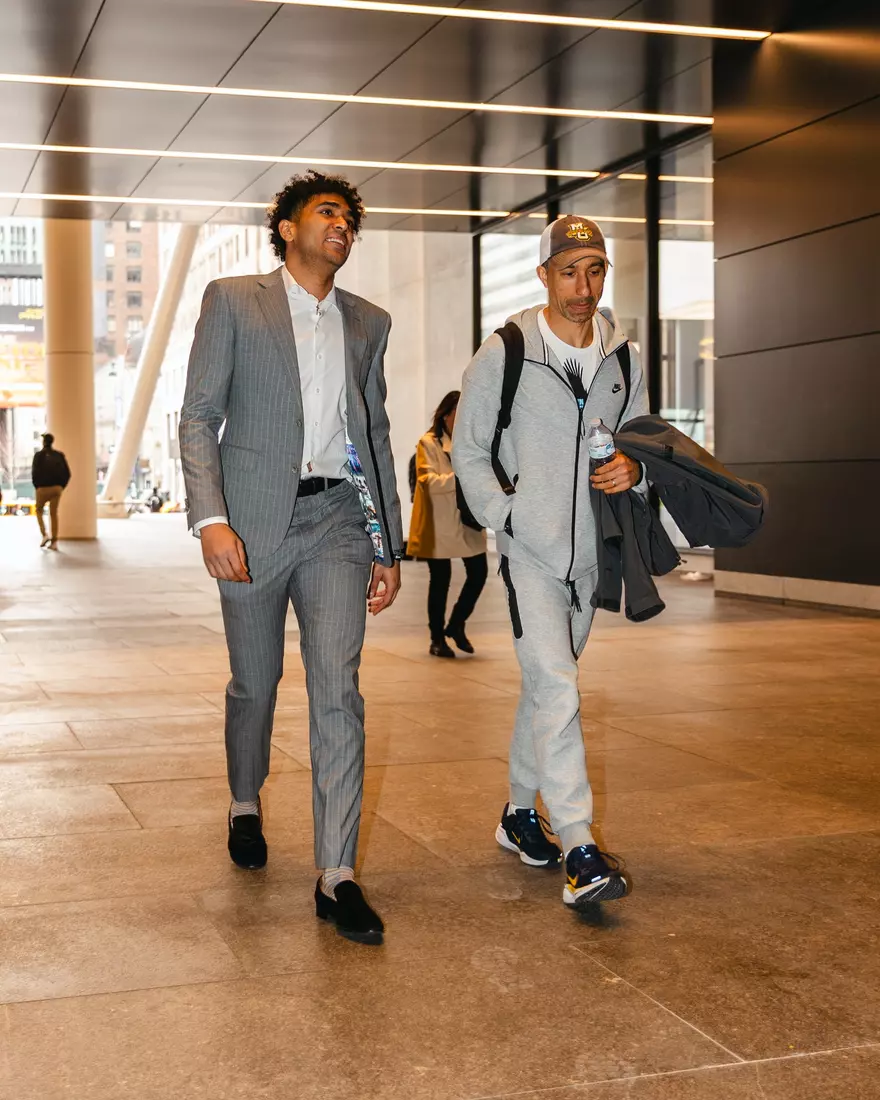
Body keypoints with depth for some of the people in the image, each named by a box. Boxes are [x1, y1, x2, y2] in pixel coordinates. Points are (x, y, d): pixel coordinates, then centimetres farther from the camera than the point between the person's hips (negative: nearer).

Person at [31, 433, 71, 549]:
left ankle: (44, 535, 1)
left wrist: (36, 487, 0)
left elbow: (34, 472, -14)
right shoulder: (59, 455, 4)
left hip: (43, 488, -3)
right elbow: (67, 473, 1)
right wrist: (61, 487, 10)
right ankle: (54, 542, 4)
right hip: (57, 488, 3)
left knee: (39, 511, 19)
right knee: (54, 514, 9)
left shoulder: (39, 455, -7)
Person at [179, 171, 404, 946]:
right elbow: (199, 416, -2)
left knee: (337, 690, -9)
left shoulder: (368, 322, 16)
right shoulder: (233, 301, 5)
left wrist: (390, 546, 13)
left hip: (337, 519, 2)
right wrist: (210, 518, -16)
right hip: (254, 520, -2)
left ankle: (338, 877, -6)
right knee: (256, 686, 11)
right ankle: (246, 806, 40)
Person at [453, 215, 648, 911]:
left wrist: (636, 470, -7)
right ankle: (580, 851, -17)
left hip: (588, 550, 5)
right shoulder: (504, 354, -5)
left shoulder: (624, 359, 7)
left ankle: (521, 814, 33)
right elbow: (468, 450, 0)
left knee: (547, 688, 16)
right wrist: (507, 518, -10)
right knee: (557, 690, -16)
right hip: (529, 548, -5)